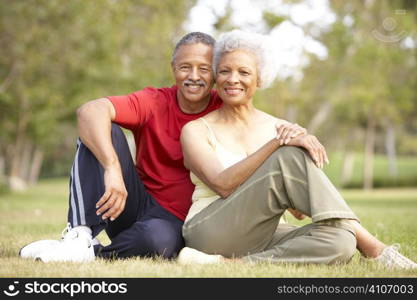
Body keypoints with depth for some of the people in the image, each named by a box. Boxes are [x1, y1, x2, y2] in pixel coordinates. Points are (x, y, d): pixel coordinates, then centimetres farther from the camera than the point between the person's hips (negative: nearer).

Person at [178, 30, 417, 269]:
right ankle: (372, 247, -26)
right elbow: (223, 185, -16)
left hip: (259, 239, 4)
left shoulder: (279, 128, 13)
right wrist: (279, 142, -23)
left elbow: (299, 209, 10)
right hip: (211, 233, -4)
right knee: (290, 157, -25)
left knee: (339, 241, -30)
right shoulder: (196, 130, 3)